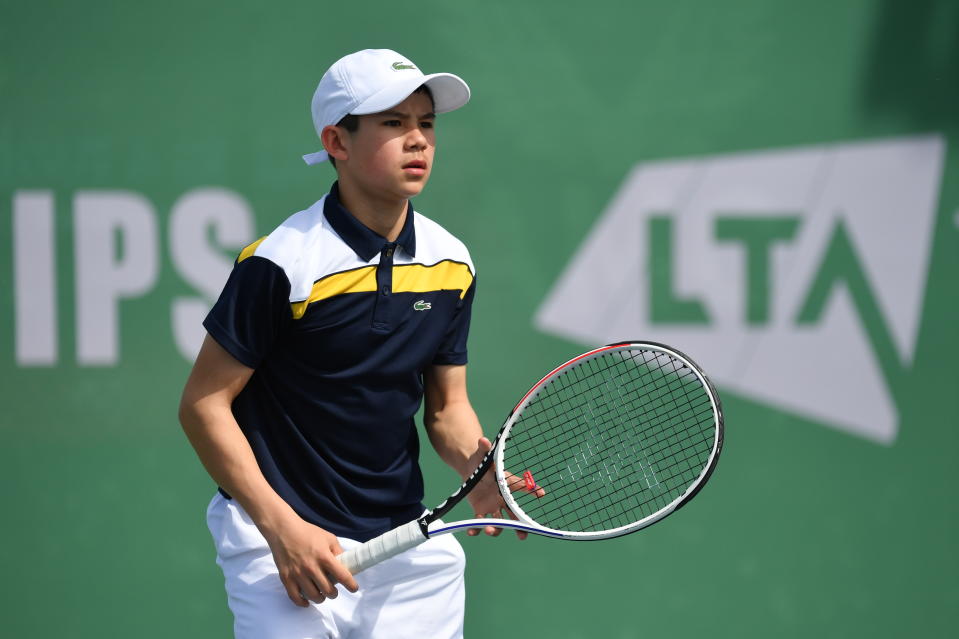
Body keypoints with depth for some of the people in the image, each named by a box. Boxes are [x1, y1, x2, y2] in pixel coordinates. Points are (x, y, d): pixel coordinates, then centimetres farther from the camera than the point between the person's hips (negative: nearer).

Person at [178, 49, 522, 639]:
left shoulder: (451, 263, 4)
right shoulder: (281, 262, -13)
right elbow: (204, 403, -11)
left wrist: (477, 463, -10)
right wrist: (282, 527, -17)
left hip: (411, 545, 5)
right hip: (281, 541, -5)